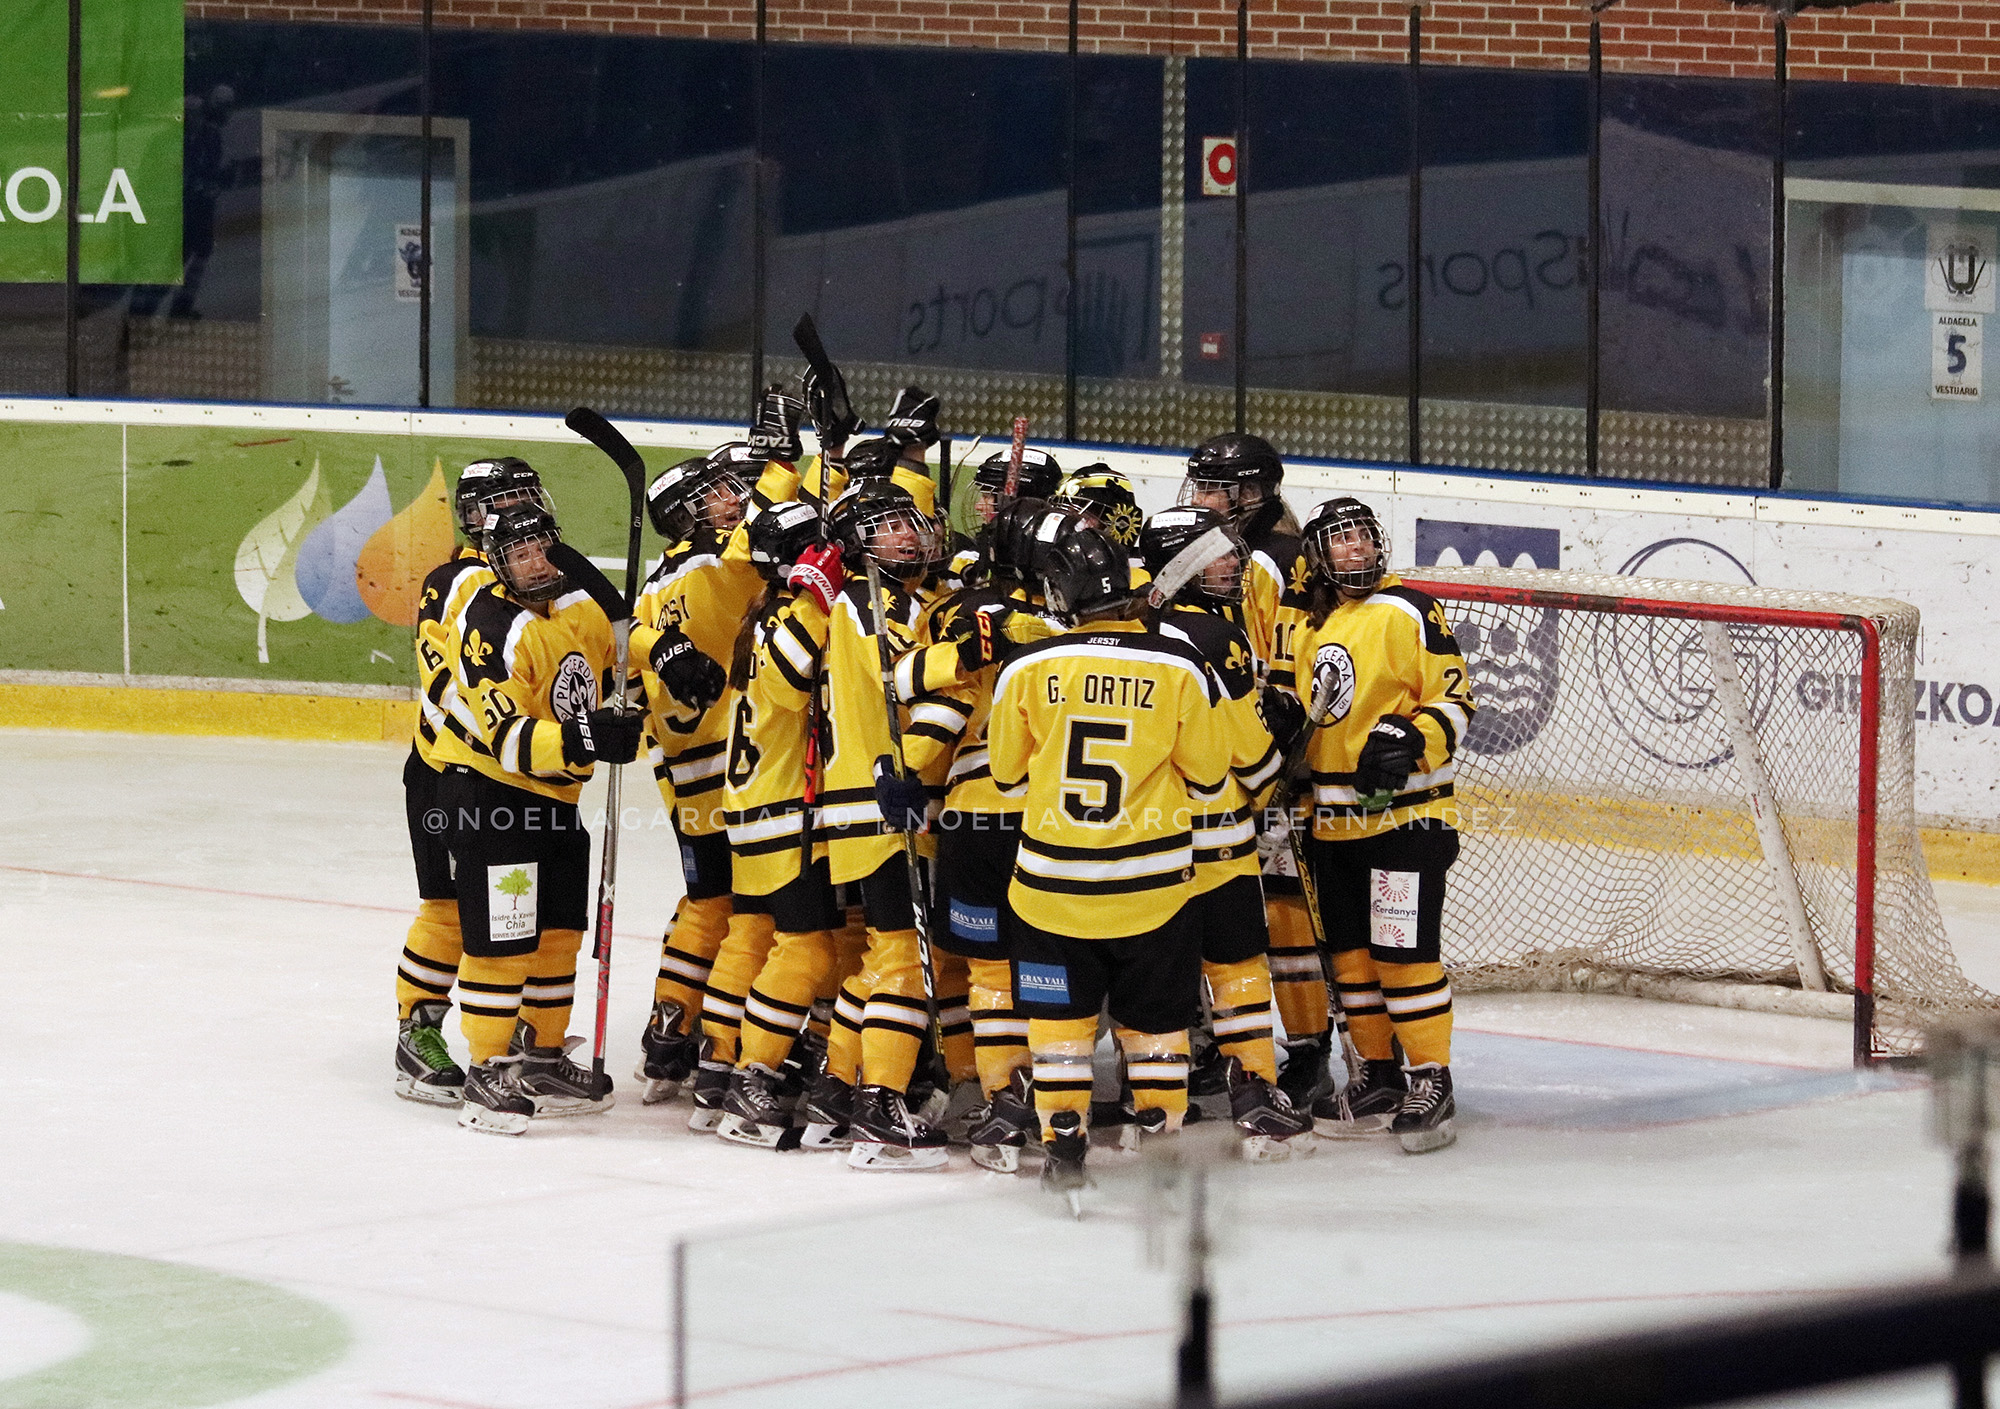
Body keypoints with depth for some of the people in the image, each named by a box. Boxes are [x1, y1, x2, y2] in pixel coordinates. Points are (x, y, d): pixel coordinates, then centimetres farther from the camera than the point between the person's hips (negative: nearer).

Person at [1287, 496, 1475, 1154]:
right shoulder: (1309, 630, 14)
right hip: (1334, 821, 7)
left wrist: (1412, 740, -24)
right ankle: (1379, 1076, 20)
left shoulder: (1409, 611, -7)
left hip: (1404, 814, -7)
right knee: (1351, 949, 10)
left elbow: (1454, 697, -9)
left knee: (1404, 949, -10)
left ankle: (1431, 1081, -4)